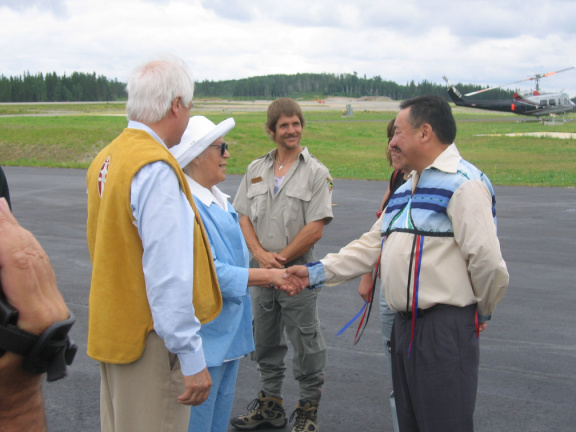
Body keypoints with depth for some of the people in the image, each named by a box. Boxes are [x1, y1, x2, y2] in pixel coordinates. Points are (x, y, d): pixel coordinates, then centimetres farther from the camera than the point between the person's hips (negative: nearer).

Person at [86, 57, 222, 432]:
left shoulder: (106, 159, 6)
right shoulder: (156, 168, -22)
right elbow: (168, 273, -26)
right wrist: (192, 358, -22)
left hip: (112, 327, 9)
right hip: (149, 340, -9)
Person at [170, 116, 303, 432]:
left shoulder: (219, 200, 10)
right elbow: (208, 273, -25)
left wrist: (273, 276, 6)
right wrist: (267, 275, -18)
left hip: (229, 333, 10)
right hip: (202, 338, -10)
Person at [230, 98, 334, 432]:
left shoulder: (316, 172, -5)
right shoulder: (256, 170, 9)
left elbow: (315, 229, -11)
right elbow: (244, 217, 7)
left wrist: (281, 259, -10)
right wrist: (261, 254, -9)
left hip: (298, 270, -5)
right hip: (260, 270, 5)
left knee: (305, 343, 2)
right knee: (266, 342, 15)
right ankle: (271, 404, 30)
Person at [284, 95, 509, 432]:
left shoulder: (462, 183, -14)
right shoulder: (406, 189, 19)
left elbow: (487, 262, -20)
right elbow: (373, 245, 20)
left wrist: (481, 312, -4)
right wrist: (316, 272, 12)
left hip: (445, 329, -9)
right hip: (405, 325, 9)